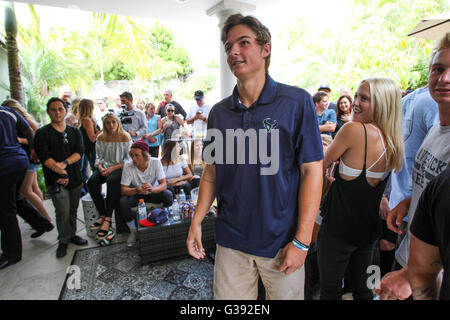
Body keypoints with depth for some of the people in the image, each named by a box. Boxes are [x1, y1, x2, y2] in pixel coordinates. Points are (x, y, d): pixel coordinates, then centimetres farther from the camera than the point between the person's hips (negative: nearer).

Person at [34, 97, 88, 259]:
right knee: (63, 211, -8)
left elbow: (79, 153, -2)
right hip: (55, 180, -4)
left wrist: (64, 163, -17)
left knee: (73, 209, 12)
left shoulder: (74, 132, 10)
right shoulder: (42, 133, 0)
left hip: (75, 177, 4)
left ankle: (72, 234, 30)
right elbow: (44, 157, -10)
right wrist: (61, 172, -17)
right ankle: (63, 241, 10)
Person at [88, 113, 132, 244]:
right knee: (91, 181, -25)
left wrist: (113, 168, -16)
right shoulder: (101, 138, 6)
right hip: (105, 167, 5)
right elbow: (99, 157, 11)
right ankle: (103, 216, -18)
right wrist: (100, 167, -10)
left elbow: (128, 159, -6)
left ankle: (107, 220, -30)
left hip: (120, 168, -4)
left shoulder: (125, 137, -6)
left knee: (111, 181, -35)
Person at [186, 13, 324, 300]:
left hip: (281, 241, -2)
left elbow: (312, 171, -11)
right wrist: (197, 222, 1)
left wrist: (301, 241, -12)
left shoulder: (297, 102, -9)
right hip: (230, 240, 3)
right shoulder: (219, 112, 3)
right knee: (228, 297, 17)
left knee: (286, 294, 16)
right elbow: (212, 172, 8)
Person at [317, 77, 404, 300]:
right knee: (362, 288, 25)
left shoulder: (354, 129, -22)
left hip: (339, 229, -7)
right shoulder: (393, 142, 0)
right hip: (369, 229, 7)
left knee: (330, 290, 13)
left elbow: (322, 164, -8)